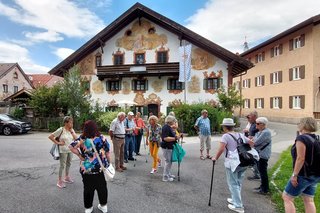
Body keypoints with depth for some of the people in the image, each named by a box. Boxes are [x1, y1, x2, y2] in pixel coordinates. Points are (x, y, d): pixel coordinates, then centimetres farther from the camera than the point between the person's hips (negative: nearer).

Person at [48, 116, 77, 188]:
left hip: (70, 150, 6)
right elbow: (50, 136, -14)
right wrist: (57, 143, -14)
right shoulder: (61, 129, -15)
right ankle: (60, 181, 15)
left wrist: (71, 131, -11)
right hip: (63, 150, -6)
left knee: (68, 164, 18)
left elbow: (75, 138, -5)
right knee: (62, 165, 2)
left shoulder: (72, 130, 2)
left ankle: (66, 177, 37)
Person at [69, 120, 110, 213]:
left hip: (86, 169, -1)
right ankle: (103, 205, 35)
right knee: (102, 187, 20)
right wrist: (109, 163, 6)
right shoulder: (102, 138, -9)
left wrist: (79, 155, -5)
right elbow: (107, 152, -5)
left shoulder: (82, 139, -11)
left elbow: (71, 147, -14)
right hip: (101, 167, 1)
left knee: (88, 188, 18)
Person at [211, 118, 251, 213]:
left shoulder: (226, 136, -8)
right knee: (238, 183, 21)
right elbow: (251, 143, 19)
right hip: (243, 163, 7)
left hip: (232, 163, -7)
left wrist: (215, 158, -8)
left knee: (233, 184, 6)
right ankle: (235, 200, 35)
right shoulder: (240, 135, 12)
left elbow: (221, 149, -20)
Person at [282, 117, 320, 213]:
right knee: (309, 200, 17)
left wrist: (294, 175, -18)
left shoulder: (301, 138, -18)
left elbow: (300, 158, -22)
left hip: (303, 175, -8)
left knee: (287, 197, 4)